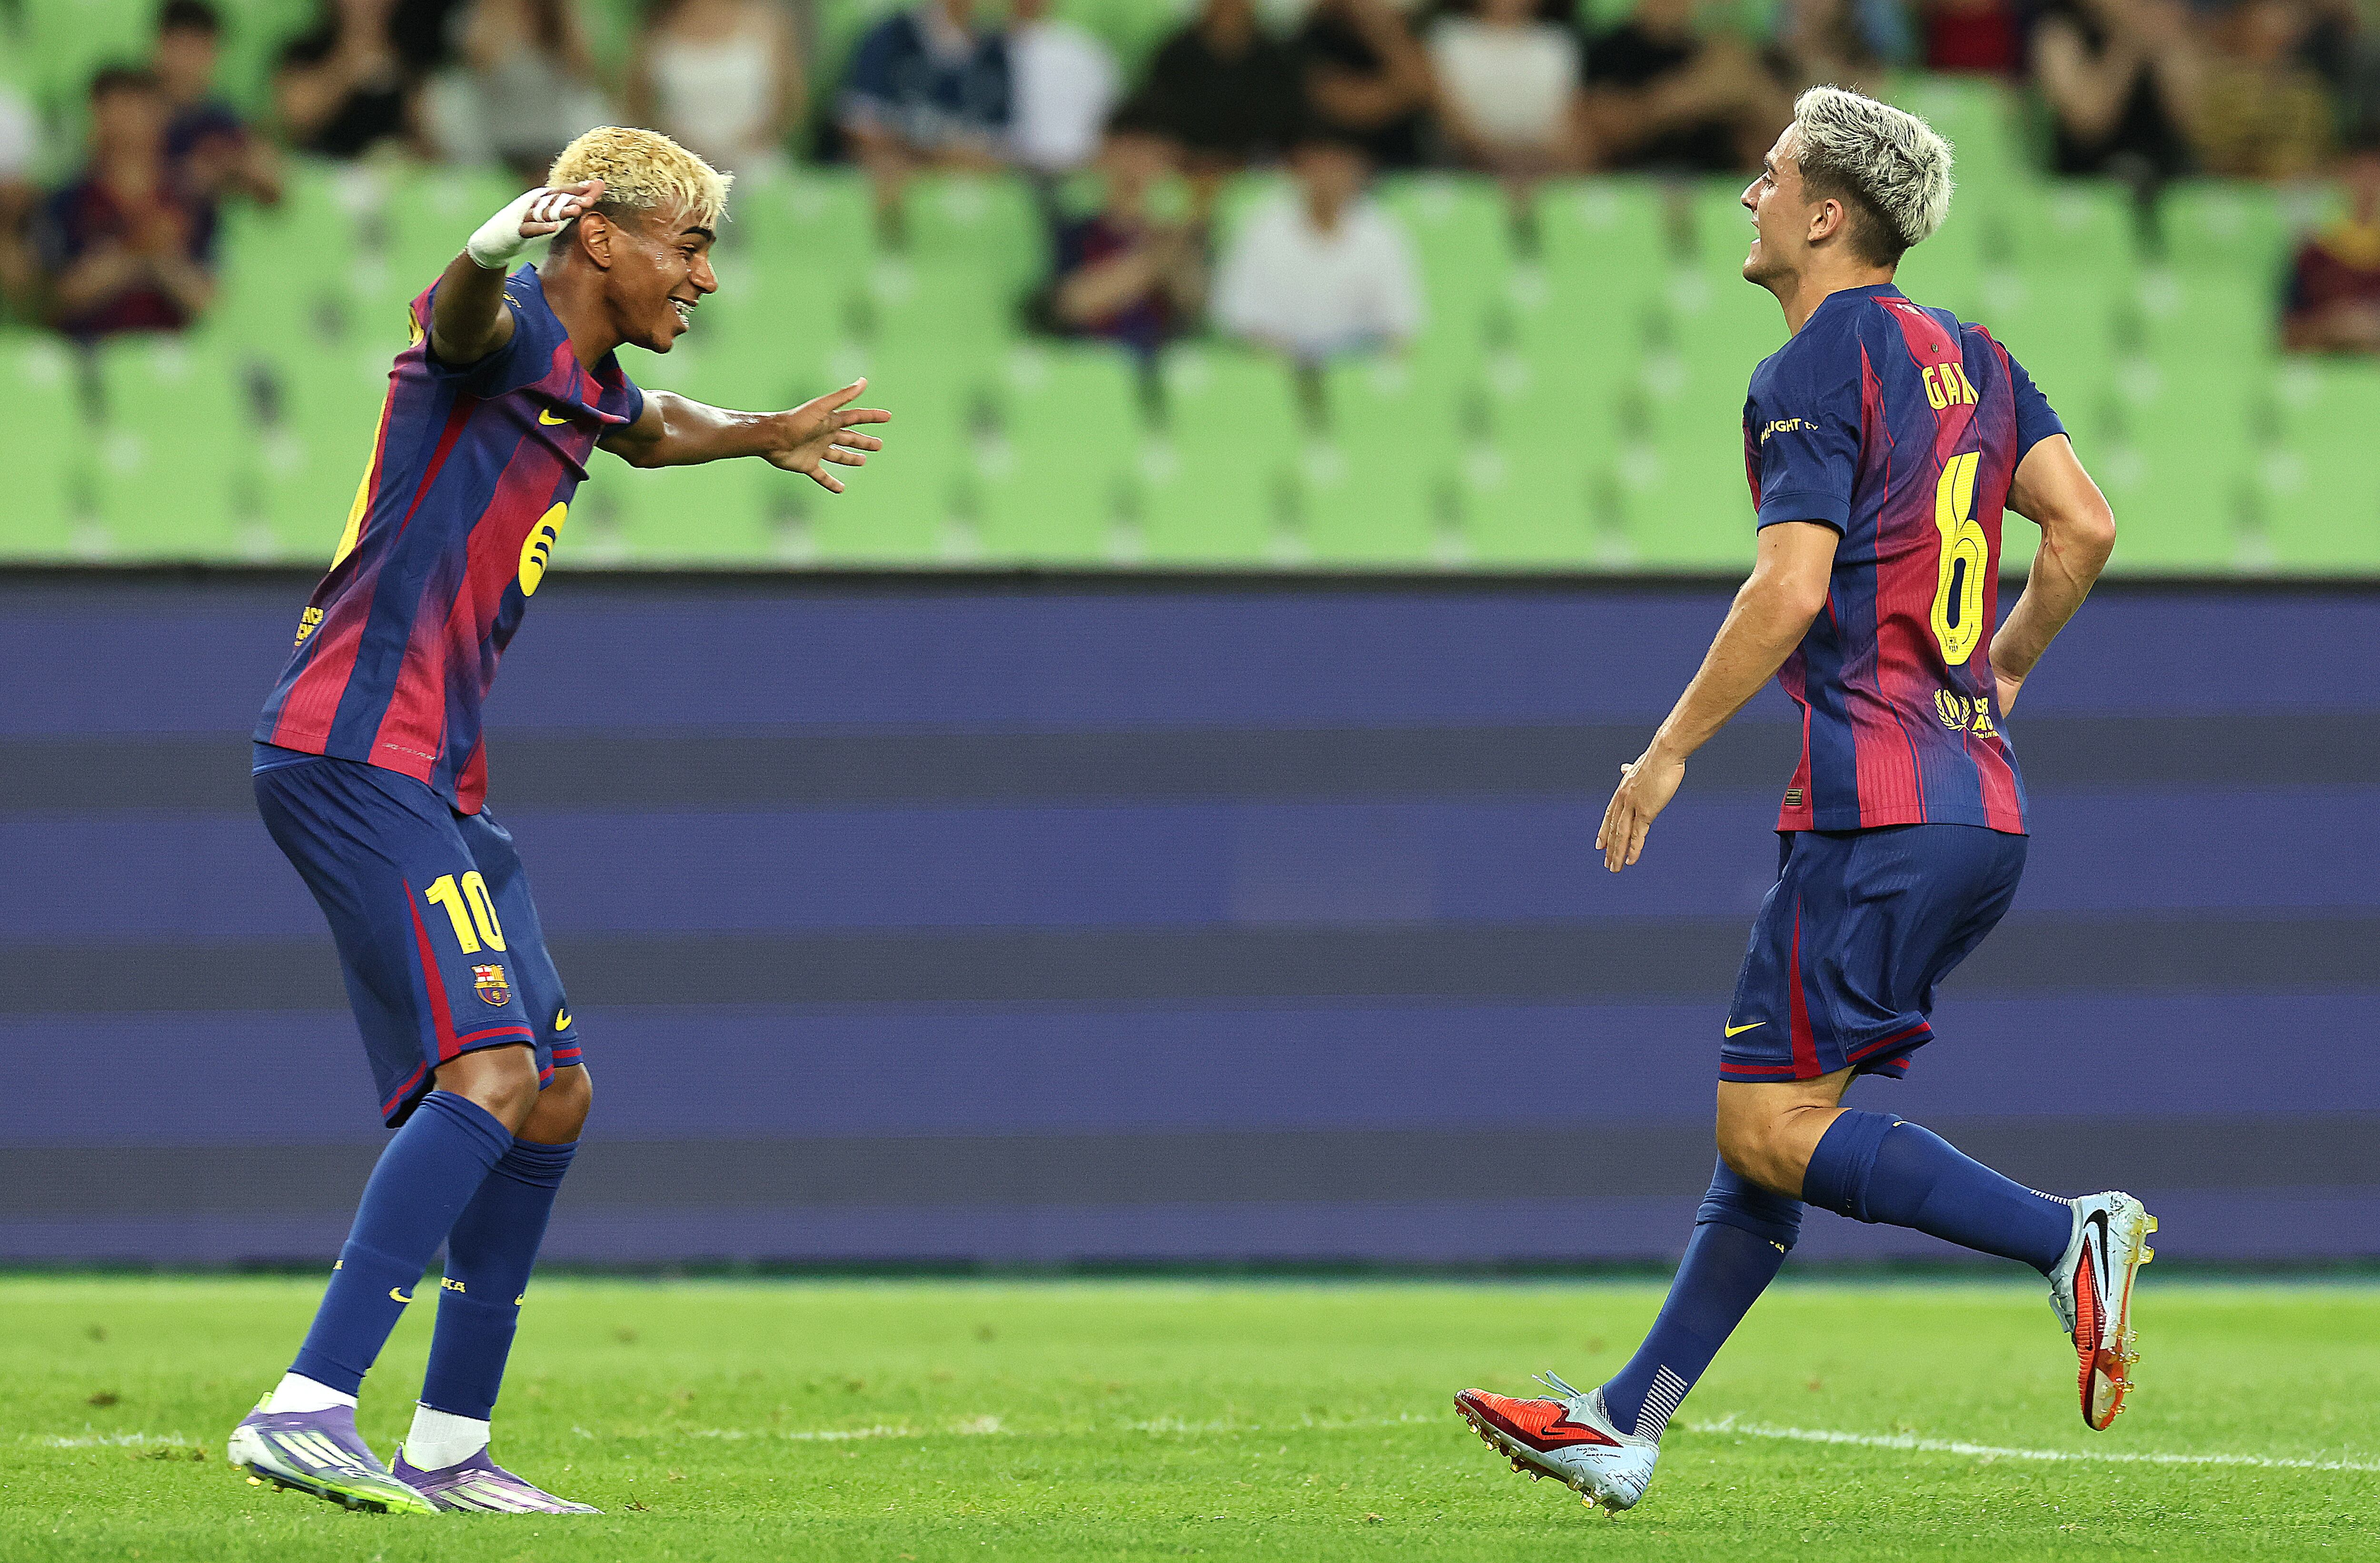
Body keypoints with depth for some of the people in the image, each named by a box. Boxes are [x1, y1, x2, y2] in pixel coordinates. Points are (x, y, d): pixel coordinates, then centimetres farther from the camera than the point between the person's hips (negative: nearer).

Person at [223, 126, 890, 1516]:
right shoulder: (508, 330, -10)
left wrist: (761, 439, 58)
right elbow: (459, 316, -37)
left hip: (440, 783, 10)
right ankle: (305, 1413, -30)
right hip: (354, 757, -10)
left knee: (555, 1097, 13)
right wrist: (500, 240, -58)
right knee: (492, 1071, -22)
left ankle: (448, 1448, 18)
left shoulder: (590, 384, 19)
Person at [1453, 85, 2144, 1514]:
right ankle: (1627, 1426, 12)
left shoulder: (1812, 376, -9)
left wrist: (1670, 751, -9)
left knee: (1772, 1130, -8)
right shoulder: (1967, 355, 16)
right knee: (1770, 1123, 11)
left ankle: (2069, 1236, -18)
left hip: (1876, 805, -9)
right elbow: (2085, 526, 10)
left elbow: (1792, 591, -17)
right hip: (1986, 811, 9)